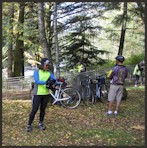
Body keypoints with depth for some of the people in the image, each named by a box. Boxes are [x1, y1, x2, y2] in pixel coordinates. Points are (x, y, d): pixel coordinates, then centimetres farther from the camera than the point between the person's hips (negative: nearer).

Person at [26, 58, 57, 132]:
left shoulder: (49, 73, 6)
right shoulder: (36, 71, -5)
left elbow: (55, 80, -3)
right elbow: (37, 81, -19)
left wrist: (53, 82, -26)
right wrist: (46, 82, -31)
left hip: (46, 94, 4)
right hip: (38, 94, -4)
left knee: (43, 109, 11)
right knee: (34, 110, -4)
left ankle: (40, 123, 27)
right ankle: (29, 125, 9)